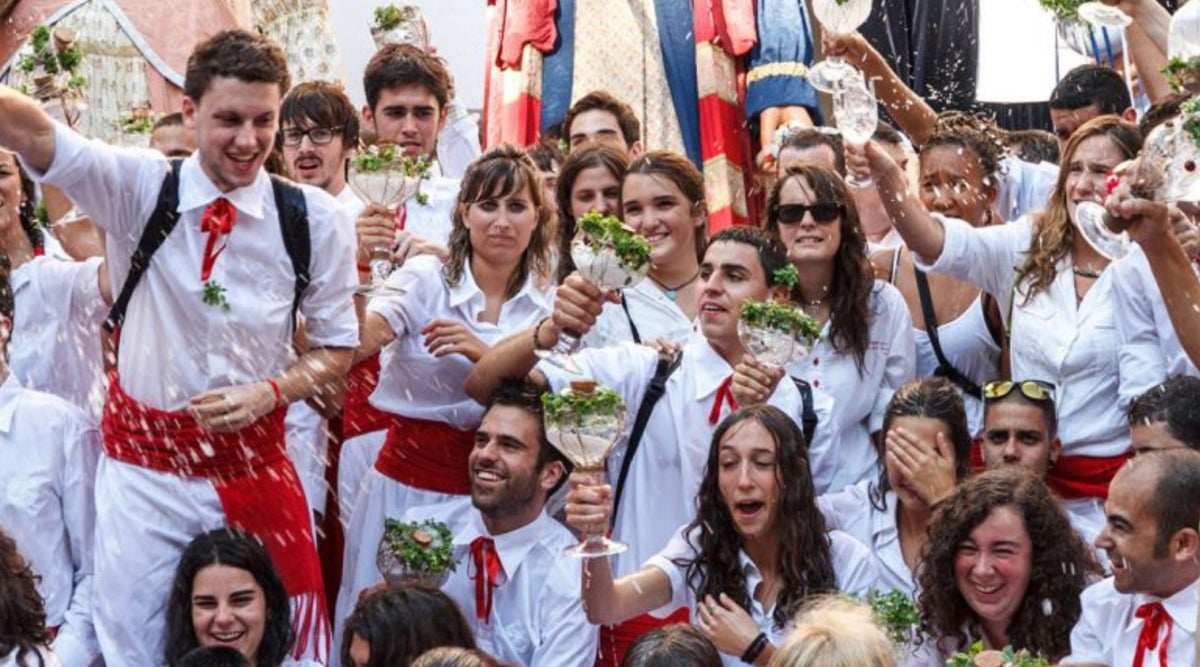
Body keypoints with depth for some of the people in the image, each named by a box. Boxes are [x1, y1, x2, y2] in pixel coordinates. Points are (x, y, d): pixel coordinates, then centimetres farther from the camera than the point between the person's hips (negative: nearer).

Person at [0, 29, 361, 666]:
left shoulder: (313, 218, -6)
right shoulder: (140, 189, -9)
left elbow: (336, 347, 5)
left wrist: (269, 392, -13)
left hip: (255, 466, 0)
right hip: (143, 468, 0)